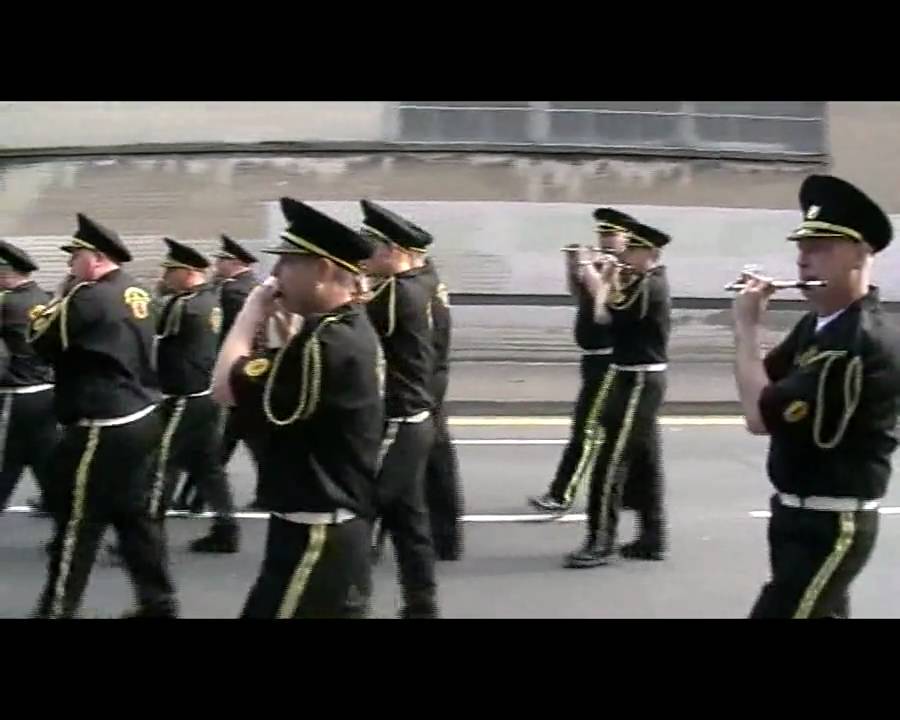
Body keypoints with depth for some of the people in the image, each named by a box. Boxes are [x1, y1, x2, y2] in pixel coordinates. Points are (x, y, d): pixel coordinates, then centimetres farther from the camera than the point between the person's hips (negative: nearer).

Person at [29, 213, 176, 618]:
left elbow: (39, 341, -9)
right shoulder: (135, 293, 11)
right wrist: (68, 298, 12)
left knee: (77, 523, 1)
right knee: (134, 515, 15)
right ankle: (159, 603, 20)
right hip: (140, 418, 9)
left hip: (103, 427, -9)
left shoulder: (89, 297, -16)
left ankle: (56, 610, 11)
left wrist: (60, 298, 1)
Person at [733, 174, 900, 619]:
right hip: (801, 515, 10)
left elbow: (760, 415, -24)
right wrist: (751, 321, -2)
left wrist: (745, 325, -13)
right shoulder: (817, 325, 6)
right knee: (822, 613, 21)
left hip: (832, 528, -10)